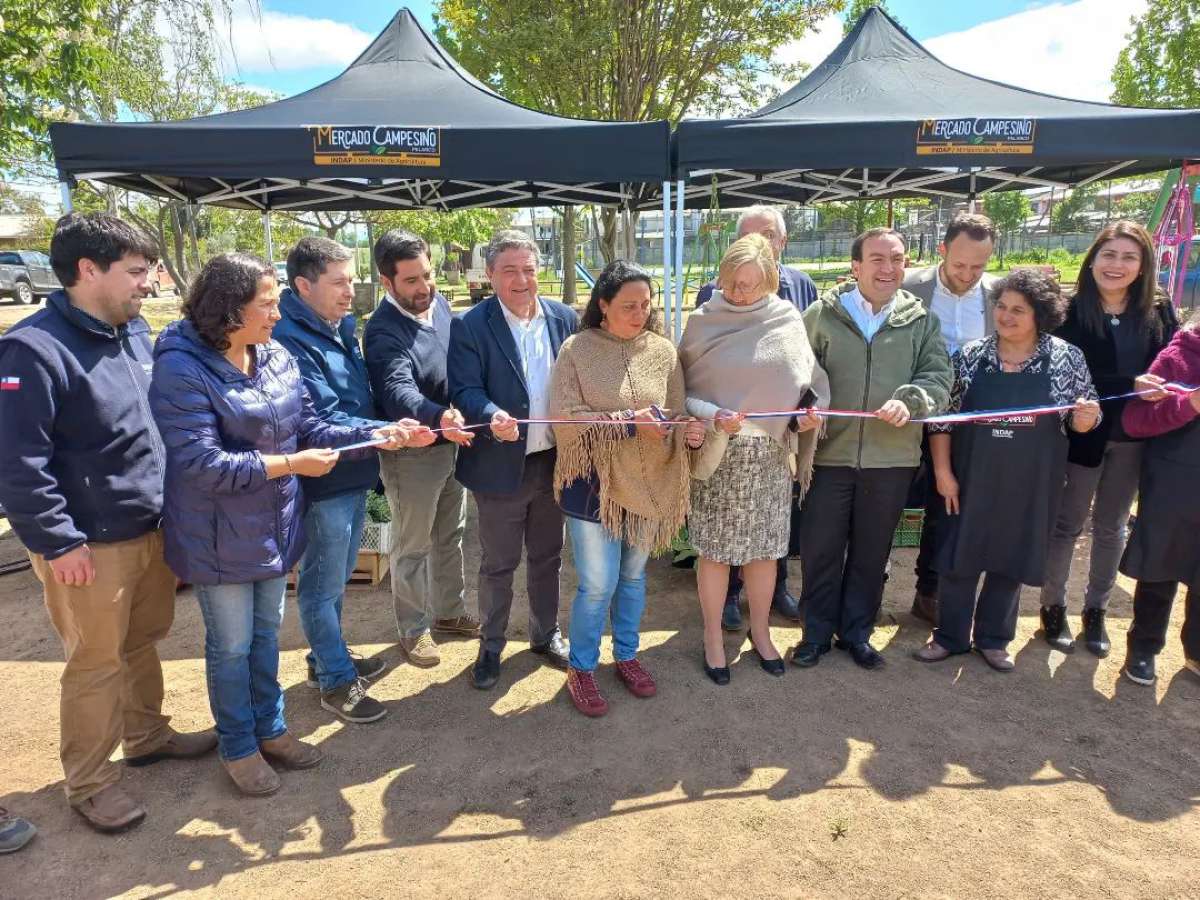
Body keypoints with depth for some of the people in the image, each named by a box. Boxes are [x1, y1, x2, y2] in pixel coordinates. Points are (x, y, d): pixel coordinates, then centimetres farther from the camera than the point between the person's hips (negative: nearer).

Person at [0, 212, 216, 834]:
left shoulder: (135, 332, 6)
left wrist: (166, 502, 16)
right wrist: (59, 541, -19)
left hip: (150, 528, 7)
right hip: (89, 546, -7)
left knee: (143, 641, 22)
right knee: (97, 663, 8)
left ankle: (147, 734, 43)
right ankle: (89, 782, 28)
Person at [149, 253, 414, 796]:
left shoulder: (277, 357, -2)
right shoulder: (182, 369, -21)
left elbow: (309, 428, 1)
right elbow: (201, 463, -25)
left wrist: (376, 435, -12)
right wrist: (289, 464, -22)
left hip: (274, 525, 6)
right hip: (219, 537, -6)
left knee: (266, 633, 20)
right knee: (232, 645, 11)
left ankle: (269, 728, 39)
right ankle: (238, 747, 32)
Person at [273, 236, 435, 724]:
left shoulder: (341, 325, 5)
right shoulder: (290, 340, -22)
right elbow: (321, 421, -26)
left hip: (355, 475, 9)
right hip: (324, 483, -9)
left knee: (338, 575, 23)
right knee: (322, 583, 8)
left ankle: (327, 656, 41)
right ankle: (336, 681, 23)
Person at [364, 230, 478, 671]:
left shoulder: (439, 304, 0)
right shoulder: (384, 331, -23)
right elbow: (397, 390, -39)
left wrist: (455, 421, 8)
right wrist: (438, 416, -58)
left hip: (453, 442, 7)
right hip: (413, 452, -7)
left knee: (450, 536, 21)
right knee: (412, 547, 9)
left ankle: (449, 610, 40)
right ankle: (414, 628, 28)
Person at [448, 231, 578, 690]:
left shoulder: (565, 318, 2)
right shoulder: (469, 326, -9)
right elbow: (464, 390, -15)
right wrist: (492, 416, -35)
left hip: (554, 461, 4)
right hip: (500, 465, -3)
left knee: (548, 556, 20)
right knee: (497, 564, 11)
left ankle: (546, 634, 40)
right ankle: (490, 646, 32)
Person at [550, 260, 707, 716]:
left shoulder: (663, 350, 0)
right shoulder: (577, 350, -9)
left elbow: (675, 417, 3)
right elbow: (564, 417, -14)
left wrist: (687, 430, -20)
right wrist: (629, 421, -21)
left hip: (647, 484, 4)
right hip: (594, 485, -3)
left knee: (634, 575, 18)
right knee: (598, 585, 1)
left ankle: (626, 655, 40)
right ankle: (581, 668, 25)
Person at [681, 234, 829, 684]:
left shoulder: (788, 320, 1)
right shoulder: (703, 323, -2)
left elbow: (811, 381, 7)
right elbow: (683, 390, -3)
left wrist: (811, 412, -13)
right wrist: (713, 416, -20)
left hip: (771, 454, 2)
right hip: (718, 454, -2)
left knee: (765, 547, 12)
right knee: (715, 551, 7)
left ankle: (760, 630, 35)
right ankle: (713, 637, 27)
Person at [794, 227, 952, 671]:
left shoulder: (922, 321, 5)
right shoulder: (821, 315, 0)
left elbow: (938, 378, 0)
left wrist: (909, 401, -20)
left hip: (892, 458, 2)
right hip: (830, 453, -1)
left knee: (871, 553, 14)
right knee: (820, 549, 8)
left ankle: (857, 632, 33)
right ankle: (817, 632, 27)